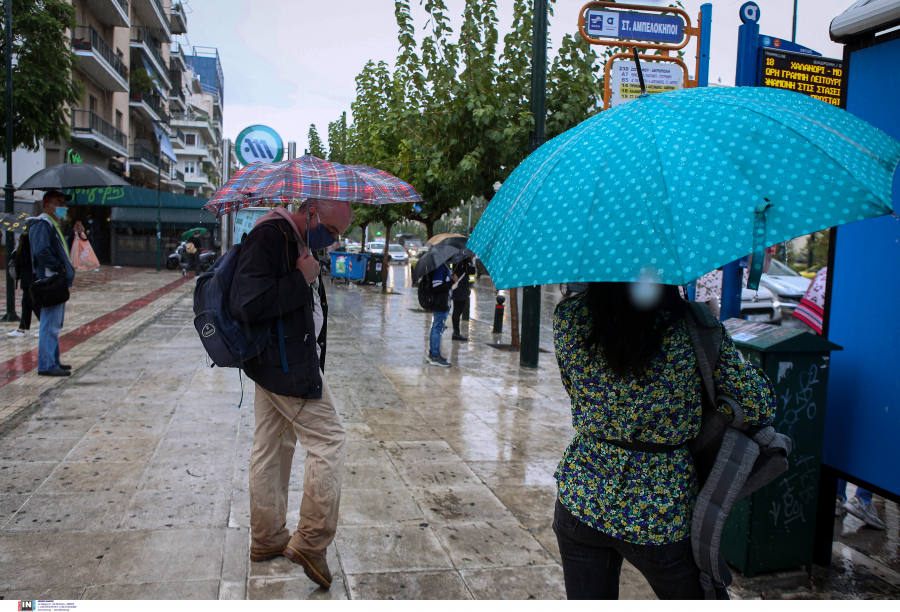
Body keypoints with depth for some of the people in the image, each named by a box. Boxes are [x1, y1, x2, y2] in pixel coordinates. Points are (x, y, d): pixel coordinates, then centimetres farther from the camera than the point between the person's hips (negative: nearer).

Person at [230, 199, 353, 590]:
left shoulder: (296, 241, 13)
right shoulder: (270, 236, -18)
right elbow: (248, 302, -28)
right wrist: (302, 280, -21)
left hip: (279, 363, 10)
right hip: (287, 366, -10)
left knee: (271, 449, 16)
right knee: (328, 440, -4)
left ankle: (267, 540, 29)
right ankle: (311, 542, 5)